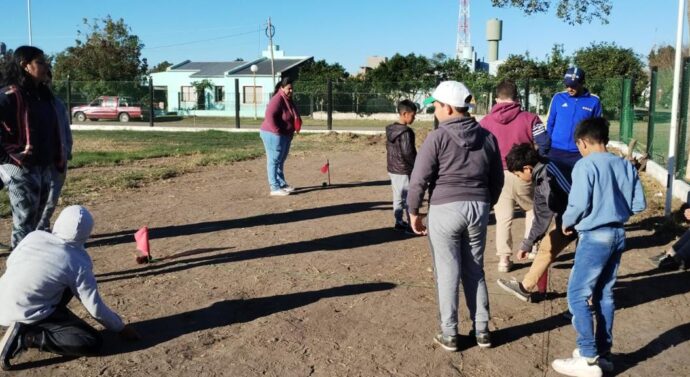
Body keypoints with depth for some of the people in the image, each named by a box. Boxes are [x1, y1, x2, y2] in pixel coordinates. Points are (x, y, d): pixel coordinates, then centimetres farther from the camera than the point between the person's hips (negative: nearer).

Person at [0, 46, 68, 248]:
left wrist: (58, 160, 13)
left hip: (44, 168, 8)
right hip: (21, 169, -8)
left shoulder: (44, 94, 11)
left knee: (33, 222, 16)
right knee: (24, 225, -2)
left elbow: (52, 131, 17)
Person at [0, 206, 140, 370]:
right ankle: (25, 337, -11)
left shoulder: (34, 236, -4)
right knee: (93, 343, -5)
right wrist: (120, 328, 5)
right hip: (27, 315, -7)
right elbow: (95, 308, -10)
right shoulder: (78, 263, -16)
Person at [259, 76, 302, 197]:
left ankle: (282, 184, 28)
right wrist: (277, 131, -24)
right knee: (274, 161, -6)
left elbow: (293, 116, 22)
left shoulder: (288, 99, 11)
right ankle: (275, 188, -4)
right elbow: (269, 116, -28)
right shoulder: (277, 99, -19)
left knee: (281, 161, 17)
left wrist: (291, 131, 10)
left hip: (285, 135, 10)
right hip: (274, 135, -10)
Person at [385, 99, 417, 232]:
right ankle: (411, 224, 5)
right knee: (409, 198, 0)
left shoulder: (390, 130, 6)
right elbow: (408, 153, -20)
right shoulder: (406, 131, -20)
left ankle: (399, 222, 22)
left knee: (397, 197, 15)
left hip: (392, 169, 8)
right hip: (404, 171, -8)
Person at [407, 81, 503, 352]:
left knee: (447, 273, 5)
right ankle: (482, 330, 22)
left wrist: (413, 212, 1)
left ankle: (449, 334, 13)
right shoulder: (487, 137, 6)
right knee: (475, 271, 16)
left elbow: (418, 179, -11)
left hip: (445, 210, -5)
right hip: (478, 208, 5)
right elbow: (497, 179, 13)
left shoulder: (438, 137, -10)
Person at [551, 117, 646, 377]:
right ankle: (603, 352, 22)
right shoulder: (626, 165, 7)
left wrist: (566, 223, 0)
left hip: (595, 237, -7)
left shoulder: (585, 165, -13)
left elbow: (579, 205, -19)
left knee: (577, 295, -1)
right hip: (618, 234, 8)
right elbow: (639, 204, 6)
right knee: (604, 294, 16)